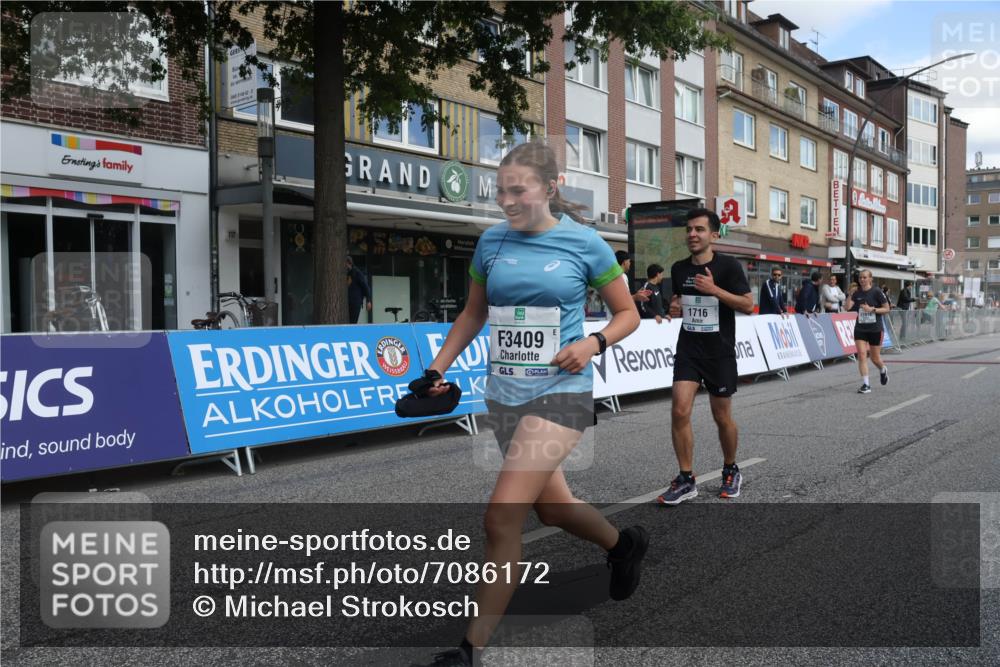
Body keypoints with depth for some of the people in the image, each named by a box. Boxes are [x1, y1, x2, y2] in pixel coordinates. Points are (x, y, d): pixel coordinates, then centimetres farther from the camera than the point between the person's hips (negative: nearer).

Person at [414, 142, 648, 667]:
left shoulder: (584, 243, -6)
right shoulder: (491, 242, 4)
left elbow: (627, 314, 3)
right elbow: (473, 314, 16)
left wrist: (592, 344, -15)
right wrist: (437, 369, 8)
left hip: (561, 392, -5)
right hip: (504, 394, 5)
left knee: (502, 515, -15)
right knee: (553, 509, 16)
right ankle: (624, 545, 48)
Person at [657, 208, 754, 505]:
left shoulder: (728, 265, -9)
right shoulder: (679, 269, 5)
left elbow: (748, 304, -12)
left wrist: (715, 289, -24)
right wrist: (675, 307, -1)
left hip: (720, 352, -3)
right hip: (688, 349, 3)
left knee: (722, 417, 8)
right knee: (679, 411, -10)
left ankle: (731, 471, 33)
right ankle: (686, 480, 1)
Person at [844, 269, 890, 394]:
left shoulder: (877, 292, -8)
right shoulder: (857, 293, 2)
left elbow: (887, 309, -7)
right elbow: (848, 307, -8)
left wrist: (872, 309, -19)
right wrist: (850, 294, -18)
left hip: (875, 329, -3)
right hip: (860, 329, 3)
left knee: (875, 358, 7)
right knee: (861, 355, -8)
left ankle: (883, 370, 42)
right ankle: (866, 385, -5)